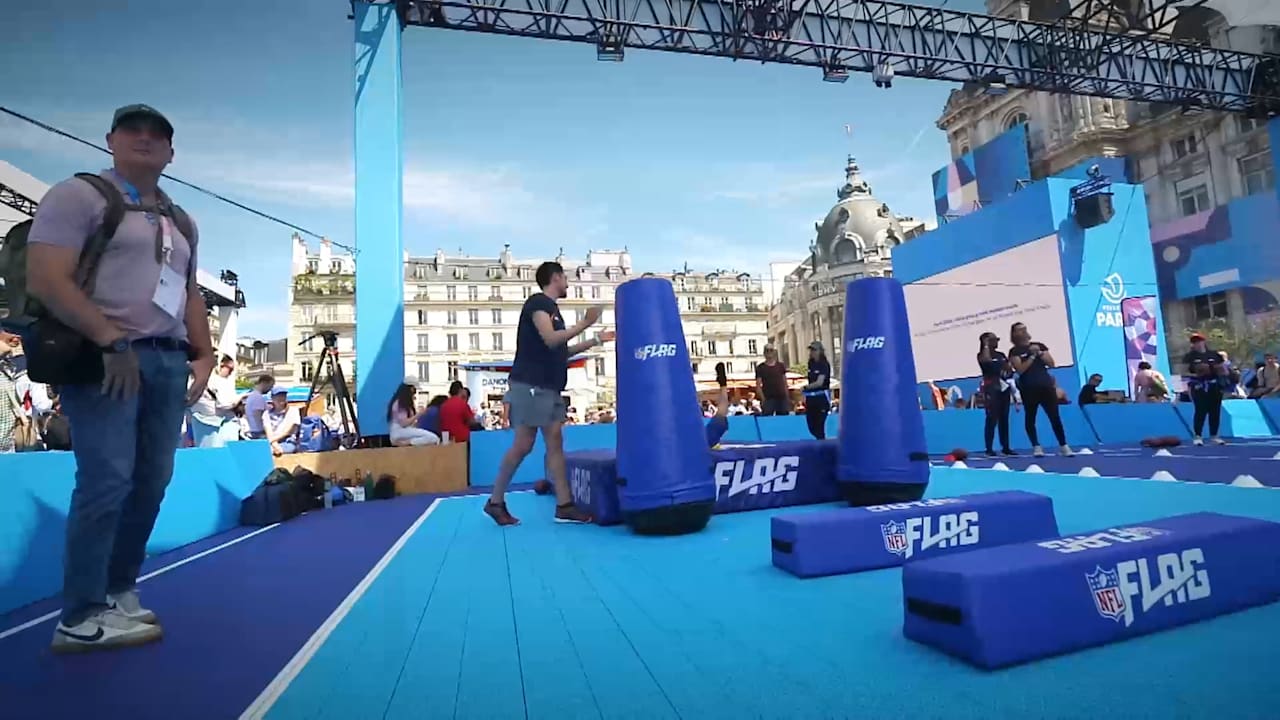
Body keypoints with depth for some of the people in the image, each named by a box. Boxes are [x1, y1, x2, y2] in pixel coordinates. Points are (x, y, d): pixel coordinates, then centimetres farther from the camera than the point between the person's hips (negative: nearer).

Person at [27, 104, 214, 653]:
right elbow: (45, 281, -9)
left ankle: (119, 593, 20)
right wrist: (111, 341, -16)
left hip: (168, 361, 7)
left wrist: (204, 355, 11)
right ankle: (81, 617, 0)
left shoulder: (181, 222, 22)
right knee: (107, 481, -10)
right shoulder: (78, 195, 1)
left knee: (151, 483, 7)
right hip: (104, 358, -6)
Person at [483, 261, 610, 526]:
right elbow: (551, 340, -20)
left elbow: (562, 351, 24)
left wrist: (597, 340, 23)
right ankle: (495, 502, 8)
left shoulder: (552, 309, 20)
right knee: (523, 444, -6)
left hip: (550, 387, 9)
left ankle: (564, 506, 4)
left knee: (555, 441, 3)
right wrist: (585, 323, -14)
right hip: (529, 385, -9)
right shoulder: (538, 302, -7)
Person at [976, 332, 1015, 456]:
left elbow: (1010, 369, 20)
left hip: (1004, 387, 6)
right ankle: (989, 449, -10)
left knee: (1004, 418, 7)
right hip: (991, 388, -6)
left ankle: (1005, 447, 12)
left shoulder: (1001, 355, 17)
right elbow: (987, 360, -24)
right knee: (992, 419, -10)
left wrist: (1008, 368, -3)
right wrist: (986, 346, -11)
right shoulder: (982, 354, -1)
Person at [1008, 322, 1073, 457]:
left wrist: (1039, 353, -7)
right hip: (1029, 389, -3)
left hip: (1046, 385, 3)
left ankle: (1063, 446, 8)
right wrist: (1032, 355, -12)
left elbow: (1051, 363, 6)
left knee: (1055, 416, 1)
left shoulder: (1040, 346, 12)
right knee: (1030, 418, 0)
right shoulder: (1014, 351, -1)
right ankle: (1036, 447, 8)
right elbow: (1020, 369, -12)